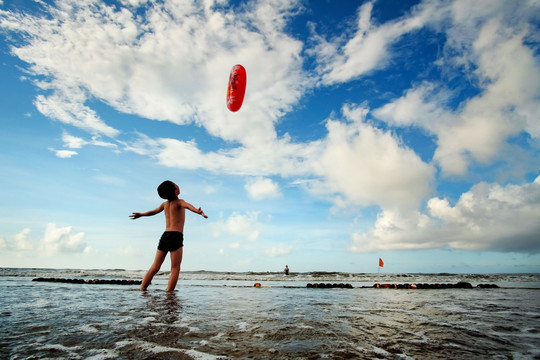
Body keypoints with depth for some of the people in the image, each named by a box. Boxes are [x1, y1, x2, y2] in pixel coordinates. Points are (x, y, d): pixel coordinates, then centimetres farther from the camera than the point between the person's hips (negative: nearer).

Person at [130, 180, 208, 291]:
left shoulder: (165, 204, 18)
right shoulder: (179, 202, -1)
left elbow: (153, 212, 35)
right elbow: (187, 206, -25)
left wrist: (141, 214, 56)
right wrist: (198, 211, -46)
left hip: (165, 236, 7)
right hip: (176, 236, -7)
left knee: (155, 267, 13)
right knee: (175, 269, -4)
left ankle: (142, 290, 14)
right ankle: (169, 293, -10)